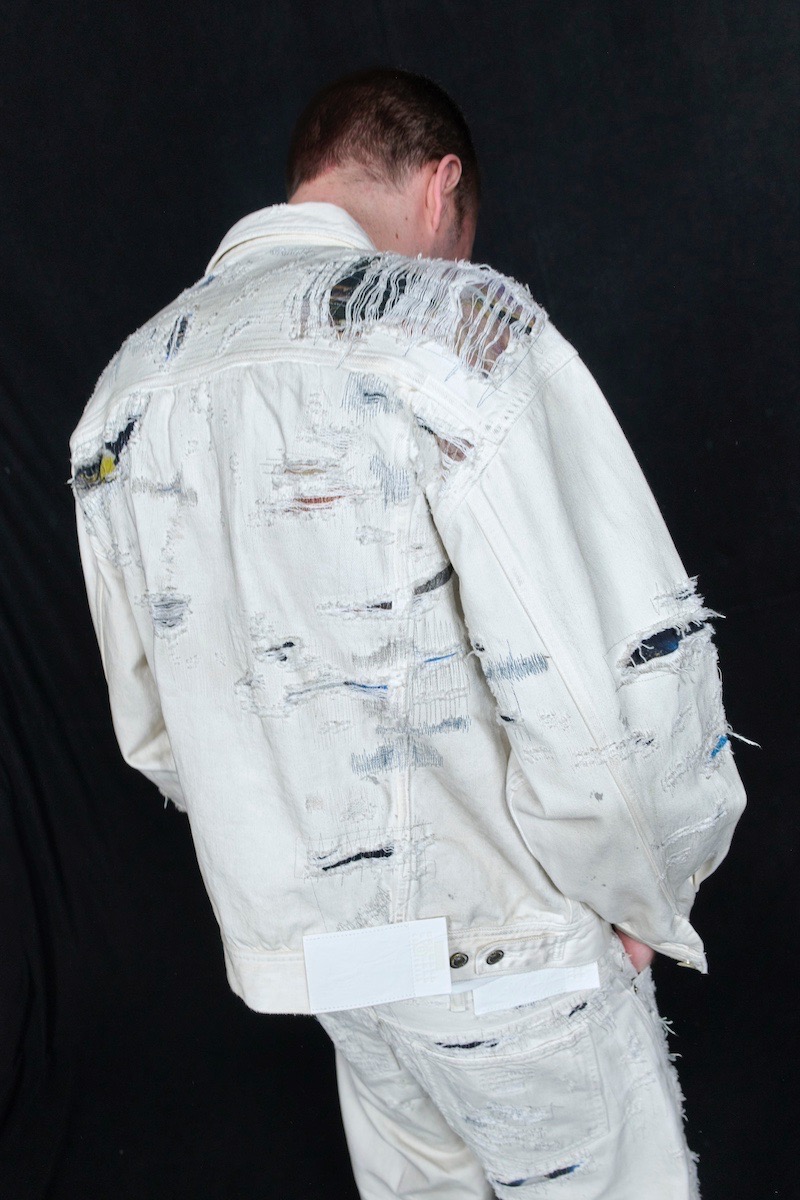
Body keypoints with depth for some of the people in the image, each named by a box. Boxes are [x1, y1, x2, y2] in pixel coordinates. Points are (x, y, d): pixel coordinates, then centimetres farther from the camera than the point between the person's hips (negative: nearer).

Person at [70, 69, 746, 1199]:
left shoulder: (126, 392, 3)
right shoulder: (457, 323, -19)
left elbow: (154, 724, 10)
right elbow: (619, 675, -25)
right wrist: (645, 900, -7)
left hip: (298, 934, 6)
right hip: (503, 936, -5)